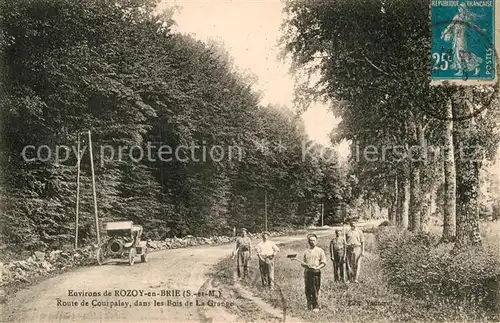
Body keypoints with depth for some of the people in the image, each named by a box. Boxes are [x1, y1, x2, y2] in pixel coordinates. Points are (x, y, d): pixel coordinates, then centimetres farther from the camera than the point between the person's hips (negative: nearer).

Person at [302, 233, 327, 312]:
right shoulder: (306, 251, 14)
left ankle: (316, 307, 2)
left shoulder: (320, 250, 4)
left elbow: (324, 263, 1)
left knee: (315, 290, -5)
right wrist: (306, 265, -6)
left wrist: (317, 267, -14)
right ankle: (309, 306, 15)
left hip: (316, 272, -4)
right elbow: (303, 263, 16)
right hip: (307, 272, 4)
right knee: (308, 290, 4)